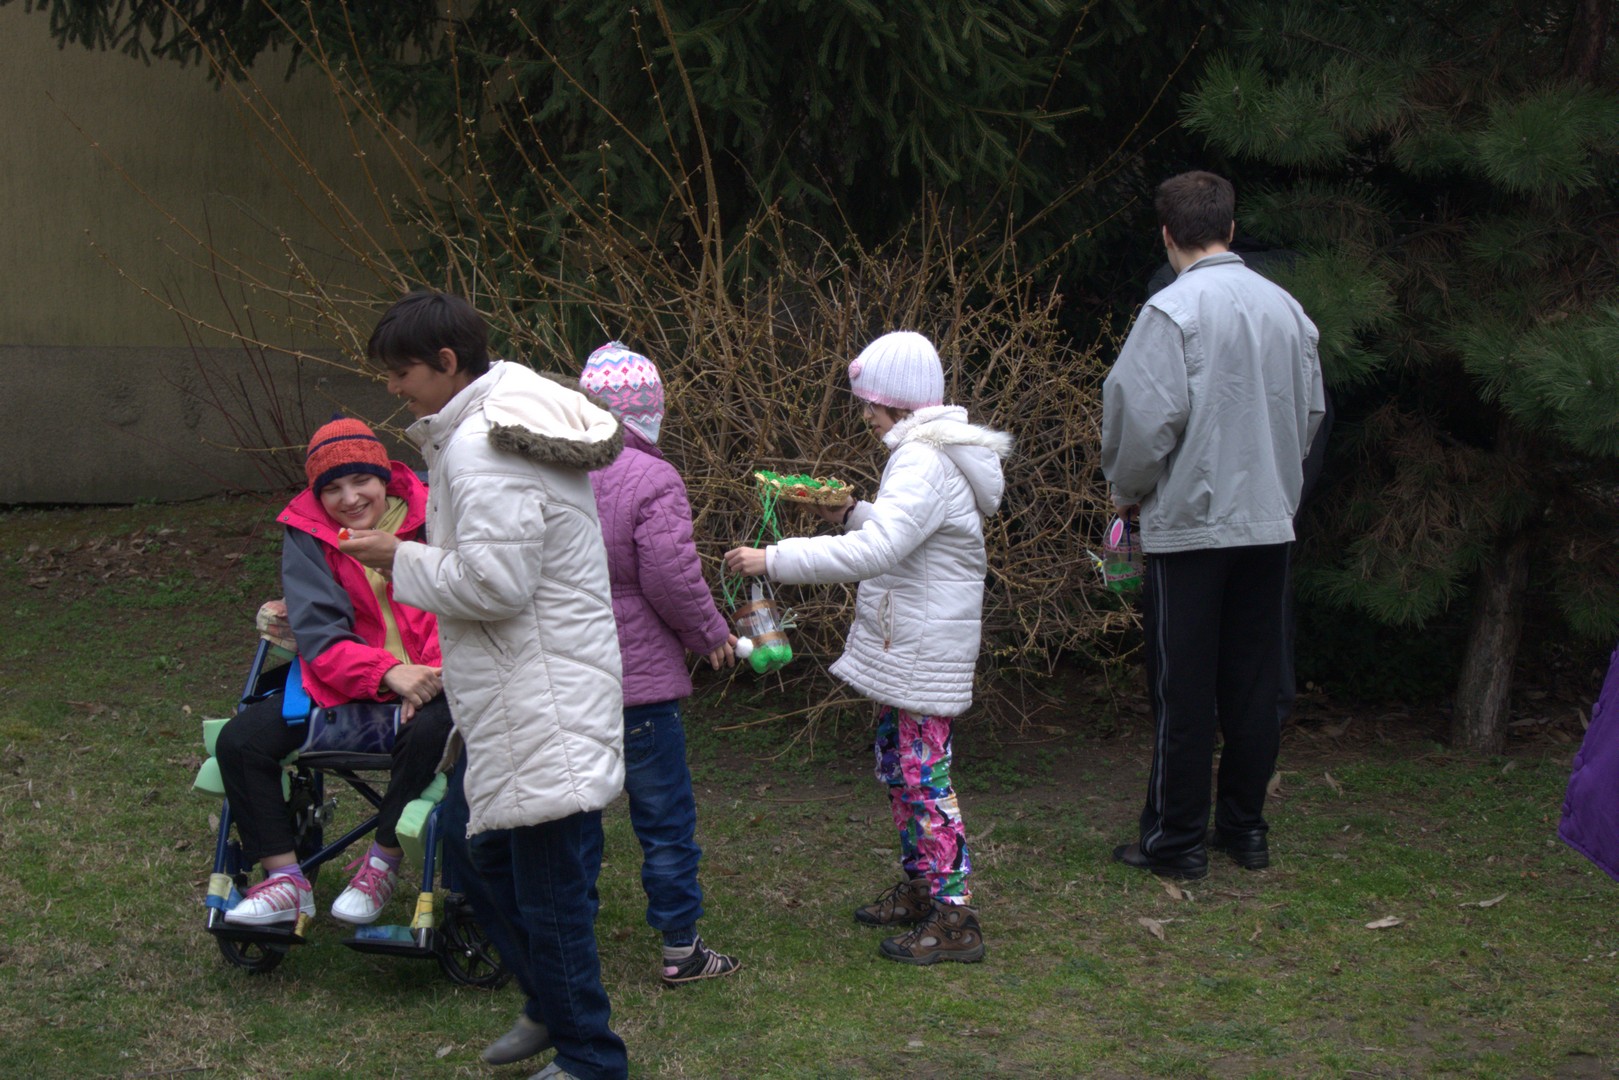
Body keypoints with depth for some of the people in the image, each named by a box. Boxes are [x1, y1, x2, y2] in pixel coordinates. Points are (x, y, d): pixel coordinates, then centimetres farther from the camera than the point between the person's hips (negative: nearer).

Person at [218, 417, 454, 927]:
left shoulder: (428, 518, -2)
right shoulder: (307, 538, 1)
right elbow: (319, 637, -8)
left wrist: (432, 674, -24)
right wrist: (389, 673, -26)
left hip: (426, 681, -3)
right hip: (339, 683, 3)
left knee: (431, 729, -37)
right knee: (240, 740, -15)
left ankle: (382, 864, -14)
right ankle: (286, 881, -5)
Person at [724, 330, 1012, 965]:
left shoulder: (925, 464, -22)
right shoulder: (922, 453, 13)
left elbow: (875, 551, -33)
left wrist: (774, 560, -32)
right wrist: (850, 515, 11)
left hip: (925, 651, -11)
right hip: (902, 647, 11)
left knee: (923, 775, -7)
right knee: (897, 767, 19)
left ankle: (955, 918, -3)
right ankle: (919, 888, 31)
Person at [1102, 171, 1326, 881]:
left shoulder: (1172, 309, -13)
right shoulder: (1285, 308, 5)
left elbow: (1145, 417, -16)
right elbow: (1310, 411, 14)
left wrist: (1129, 489, 2)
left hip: (1190, 523, -5)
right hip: (1270, 521, 5)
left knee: (1184, 689, 2)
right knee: (1254, 683, 13)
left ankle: (1176, 841, 8)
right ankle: (1245, 828, 21)